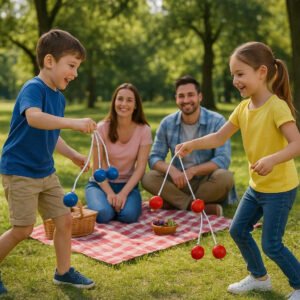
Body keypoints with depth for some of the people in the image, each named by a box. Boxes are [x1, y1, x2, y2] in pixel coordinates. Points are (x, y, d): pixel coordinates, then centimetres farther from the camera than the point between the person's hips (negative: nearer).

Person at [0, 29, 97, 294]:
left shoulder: (59, 97, 9)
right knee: (23, 229, -3)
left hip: (46, 172, 8)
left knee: (65, 219, 8)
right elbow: (34, 118, -41)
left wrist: (74, 156, 15)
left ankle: (63, 272, 25)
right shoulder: (33, 88, -18)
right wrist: (73, 123, -51)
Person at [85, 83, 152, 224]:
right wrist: (109, 193, -22)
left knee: (129, 215, -28)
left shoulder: (143, 130, -9)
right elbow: (97, 167, -10)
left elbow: (140, 167, -11)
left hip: (128, 184, 1)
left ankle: (119, 203, 7)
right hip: (101, 183, -1)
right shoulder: (102, 128, -12)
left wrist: (123, 193, -22)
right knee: (103, 214, -29)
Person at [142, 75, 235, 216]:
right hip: (180, 183, 2)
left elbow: (223, 159, -16)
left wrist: (192, 170, -28)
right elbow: (155, 158, -2)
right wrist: (172, 170, -24)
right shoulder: (167, 123, -2)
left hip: (207, 183, -2)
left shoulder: (217, 121, -10)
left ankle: (173, 202, -19)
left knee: (225, 177, -34)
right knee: (148, 178, -21)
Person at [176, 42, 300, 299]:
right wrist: (192, 144, -11)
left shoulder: (277, 106, -21)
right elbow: (219, 137, 4)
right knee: (238, 230, 13)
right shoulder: (243, 108, 1)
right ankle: (259, 277, 34)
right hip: (256, 186, 8)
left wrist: (272, 159, -45)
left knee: (271, 245, -3)